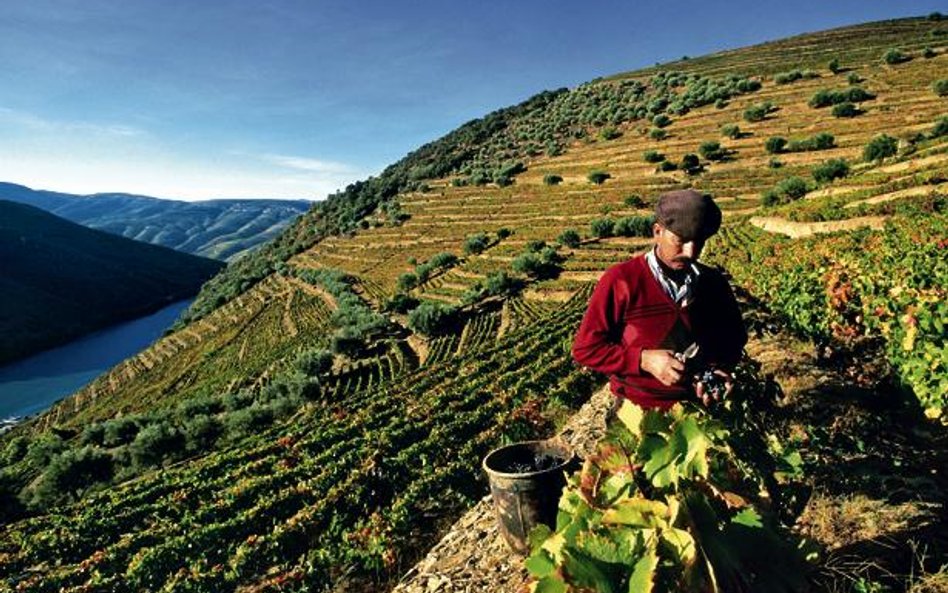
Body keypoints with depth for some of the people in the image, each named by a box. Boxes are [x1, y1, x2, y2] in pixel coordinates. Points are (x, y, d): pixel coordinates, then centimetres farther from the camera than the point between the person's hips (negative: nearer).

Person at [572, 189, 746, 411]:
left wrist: (722, 367, -4)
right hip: (640, 412, -4)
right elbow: (586, 348, -12)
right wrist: (644, 360, -22)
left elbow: (734, 335, 16)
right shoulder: (622, 280, -14)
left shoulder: (714, 282, 0)